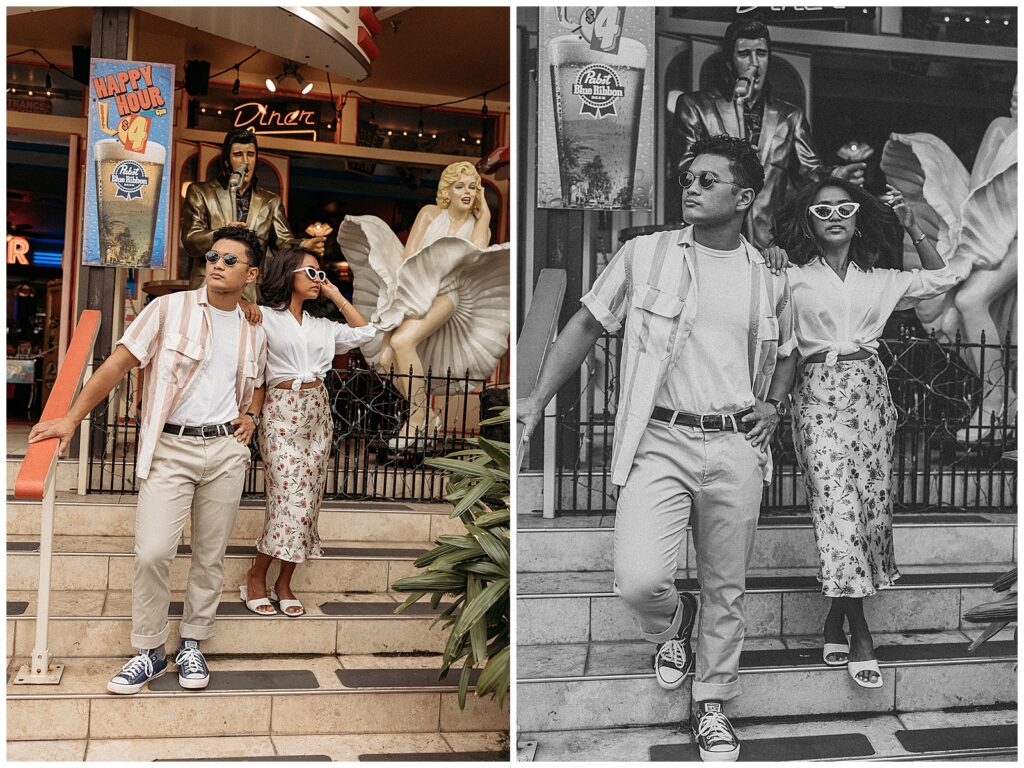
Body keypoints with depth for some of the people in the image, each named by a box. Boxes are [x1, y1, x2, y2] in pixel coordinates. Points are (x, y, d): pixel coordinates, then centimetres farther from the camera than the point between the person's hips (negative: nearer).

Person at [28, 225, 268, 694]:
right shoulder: (168, 309, -2)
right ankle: (149, 651, 7)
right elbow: (119, 363, -5)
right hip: (169, 449, -3)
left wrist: (249, 415, 9)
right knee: (152, 553, -11)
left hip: (226, 450, 4)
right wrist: (72, 418, -9)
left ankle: (192, 645, 23)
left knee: (211, 554, 7)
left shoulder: (254, 333, 11)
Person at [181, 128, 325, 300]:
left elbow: (284, 241, 7)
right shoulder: (200, 192, 9)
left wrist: (303, 246, -16)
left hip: (254, 294, 2)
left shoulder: (271, 202, 16)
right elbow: (190, 242, 0)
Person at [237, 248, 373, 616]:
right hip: (282, 412, -5)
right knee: (291, 497, -13)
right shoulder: (266, 318, 1)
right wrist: (245, 306, -21)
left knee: (308, 499, 3)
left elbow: (364, 332, 15)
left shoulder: (322, 326, 16)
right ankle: (256, 578, 2)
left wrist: (336, 296, 14)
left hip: (317, 411, 6)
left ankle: (284, 584, 11)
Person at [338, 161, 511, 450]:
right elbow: (409, 252, 2)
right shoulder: (430, 213, 10)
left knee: (402, 342, -31)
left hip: (446, 294, -3)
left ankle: (418, 418, -20)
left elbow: (477, 253, -13)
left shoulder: (479, 225, 9)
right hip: (416, 290, 3)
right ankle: (423, 416, 4)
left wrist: (484, 215, -4)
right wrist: (409, 288, -13)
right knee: (386, 358, -15)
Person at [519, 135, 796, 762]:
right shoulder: (646, 254, 1)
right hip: (660, 442, -2)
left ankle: (712, 702, 31)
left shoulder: (769, 280, 9)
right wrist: (538, 398, -2)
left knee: (726, 589, 9)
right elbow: (587, 325, 5)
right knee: (639, 580, -15)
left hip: (736, 448, 2)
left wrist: (773, 403, 8)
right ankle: (672, 625, 21)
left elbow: (785, 353, 27)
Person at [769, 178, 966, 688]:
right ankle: (859, 631, -8)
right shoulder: (794, 279, 6)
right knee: (836, 504, -13)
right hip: (818, 393, -4)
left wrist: (912, 228, 14)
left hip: (869, 392, 4)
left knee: (871, 502, 1)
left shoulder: (880, 281, 15)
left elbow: (944, 278, 21)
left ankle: (836, 617, 15)